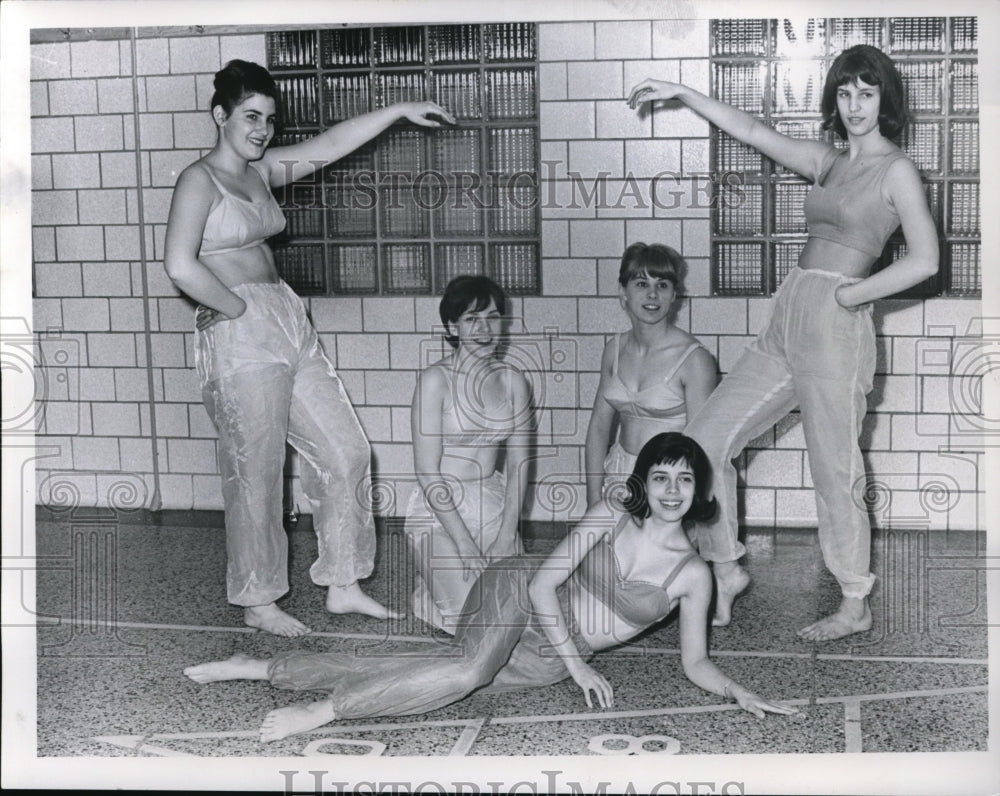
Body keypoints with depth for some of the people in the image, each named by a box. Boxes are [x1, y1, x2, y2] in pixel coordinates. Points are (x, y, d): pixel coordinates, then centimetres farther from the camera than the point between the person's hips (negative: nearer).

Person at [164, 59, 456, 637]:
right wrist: (239, 308, -13)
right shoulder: (199, 180, -8)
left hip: (290, 325, 8)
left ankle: (343, 585, 19)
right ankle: (258, 602, 18)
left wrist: (399, 111, 15)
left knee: (346, 451, 8)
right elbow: (181, 266, -21)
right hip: (241, 338, -8)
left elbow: (330, 145, 18)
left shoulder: (263, 170, 14)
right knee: (255, 474, 2)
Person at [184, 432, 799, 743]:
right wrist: (578, 665, -17)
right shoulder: (608, 519, -7)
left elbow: (696, 664, 1)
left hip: (542, 665, 2)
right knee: (471, 669, -37)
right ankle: (322, 711, -27)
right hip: (517, 593, -2)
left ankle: (261, 668, 3)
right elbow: (544, 580, -11)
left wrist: (739, 693, -19)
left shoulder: (693, 575, -3)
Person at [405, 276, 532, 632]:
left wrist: (506, 534, -7)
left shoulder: (513, 381, 3)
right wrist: (465, 544, -17)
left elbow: (518, 462, 4)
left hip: (495, 508, 5)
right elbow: (428, 473, -14)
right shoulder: (436, 379, -12)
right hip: (440, 512, -5)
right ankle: (429, 589, 17)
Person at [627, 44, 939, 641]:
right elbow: (751, 130, 24)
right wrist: (681, 94, 25)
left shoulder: (897, 171, -2)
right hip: (786, 324, 7)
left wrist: (849, 294, -10)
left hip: (835, 329, -7)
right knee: (703, 441, 4)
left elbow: (925, 260, -12)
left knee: (835, 472, -1)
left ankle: (855, 607, 14)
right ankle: (727, 571, 17)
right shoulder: (829, 162, 17)